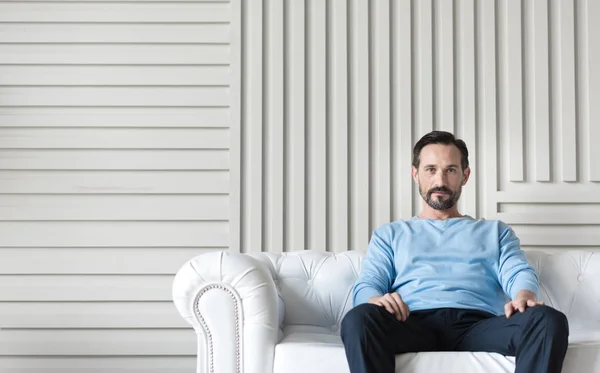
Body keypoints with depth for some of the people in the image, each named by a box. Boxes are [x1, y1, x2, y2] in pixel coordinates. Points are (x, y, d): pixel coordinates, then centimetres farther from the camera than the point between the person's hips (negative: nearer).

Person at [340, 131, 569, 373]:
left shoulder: (495, 231, 31)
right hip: (414, 323, -1)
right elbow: (366, 284, 14)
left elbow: (519, 273, 12)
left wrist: (524, 296, -15)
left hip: (478, 324, 1)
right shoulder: (389, 234, 29)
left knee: (549, 320, -33)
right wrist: (377, 299, -13)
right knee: (358, 319, -37)